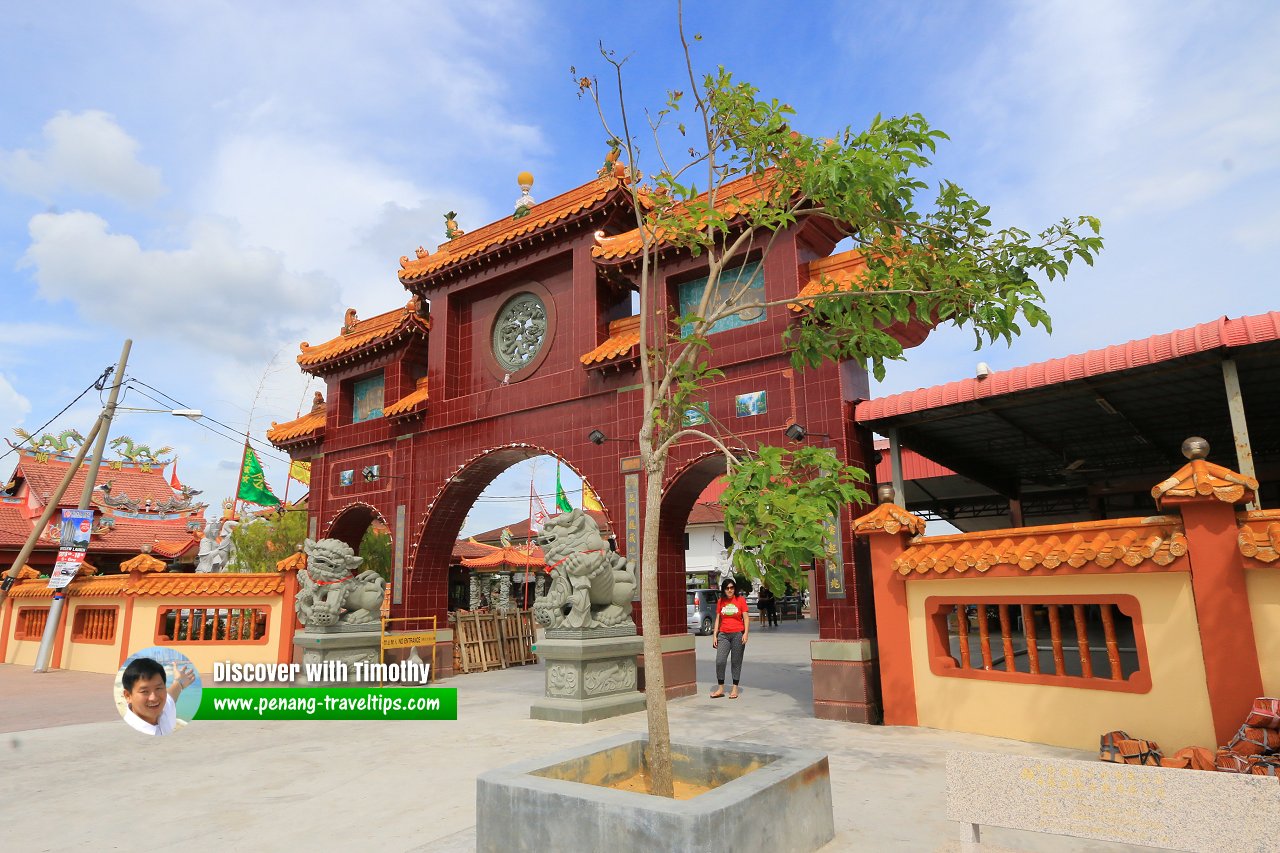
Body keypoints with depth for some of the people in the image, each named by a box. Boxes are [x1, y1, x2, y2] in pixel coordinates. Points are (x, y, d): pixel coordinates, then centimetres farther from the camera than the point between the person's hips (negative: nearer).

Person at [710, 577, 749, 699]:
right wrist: (714, 635, 6)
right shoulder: (720, 601, 9)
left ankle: (735, 688, 13)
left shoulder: (741, 600, 1)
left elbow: (746, 618, -1)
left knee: (736, 662, 3)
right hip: (723, 634, 2)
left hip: (738, 634, -2)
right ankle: (720, 688, 5)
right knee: (719, 661, -6)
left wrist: (746, 633, -12)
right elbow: (718, 619, 12)